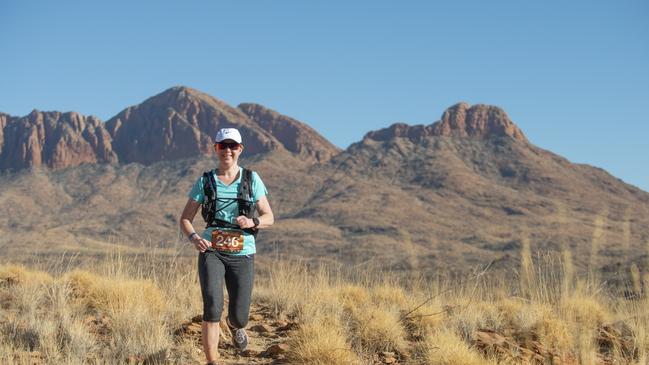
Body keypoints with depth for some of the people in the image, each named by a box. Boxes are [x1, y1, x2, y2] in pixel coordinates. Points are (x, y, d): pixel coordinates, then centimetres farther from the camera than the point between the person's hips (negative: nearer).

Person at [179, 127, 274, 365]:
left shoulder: (252, 179, 4)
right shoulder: (205, 181, 3)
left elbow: (269, 218, 5)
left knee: (239, 317, 4)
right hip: (211, 252, -1)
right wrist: (194, 238, -16)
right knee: (212, 307, -22)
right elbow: (185, 219, 5)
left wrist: (252, 222, -17)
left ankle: (235, 326, 43)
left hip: (242, 255, 1)